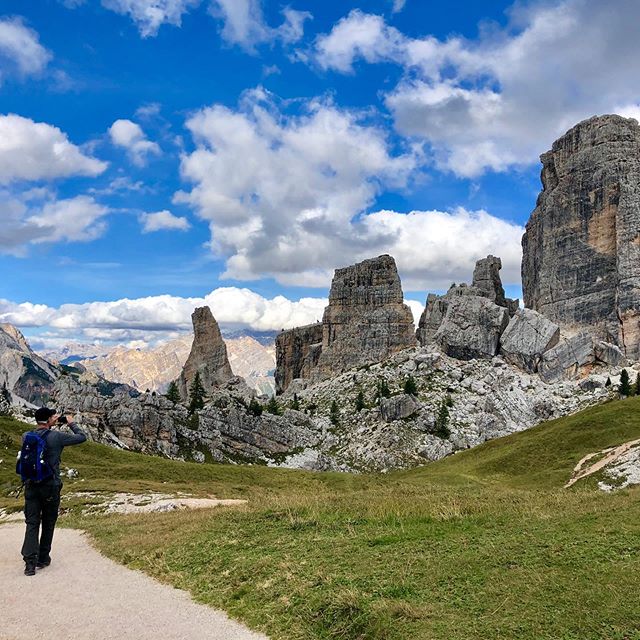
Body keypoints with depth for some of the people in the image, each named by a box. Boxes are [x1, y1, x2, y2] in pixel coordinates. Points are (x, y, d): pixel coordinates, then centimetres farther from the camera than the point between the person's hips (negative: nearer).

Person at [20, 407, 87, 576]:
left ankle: (30, 561, -8)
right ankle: (43, 558, 22)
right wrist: (71, 423, 13)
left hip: (31, 486, 3)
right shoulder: (56, 437, -12)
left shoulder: (27, 437, -2)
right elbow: (81, 437, -1)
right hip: (51, 487, -3)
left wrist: (50, 424, 25)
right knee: (48, 523, 13)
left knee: (32, 523, 3)